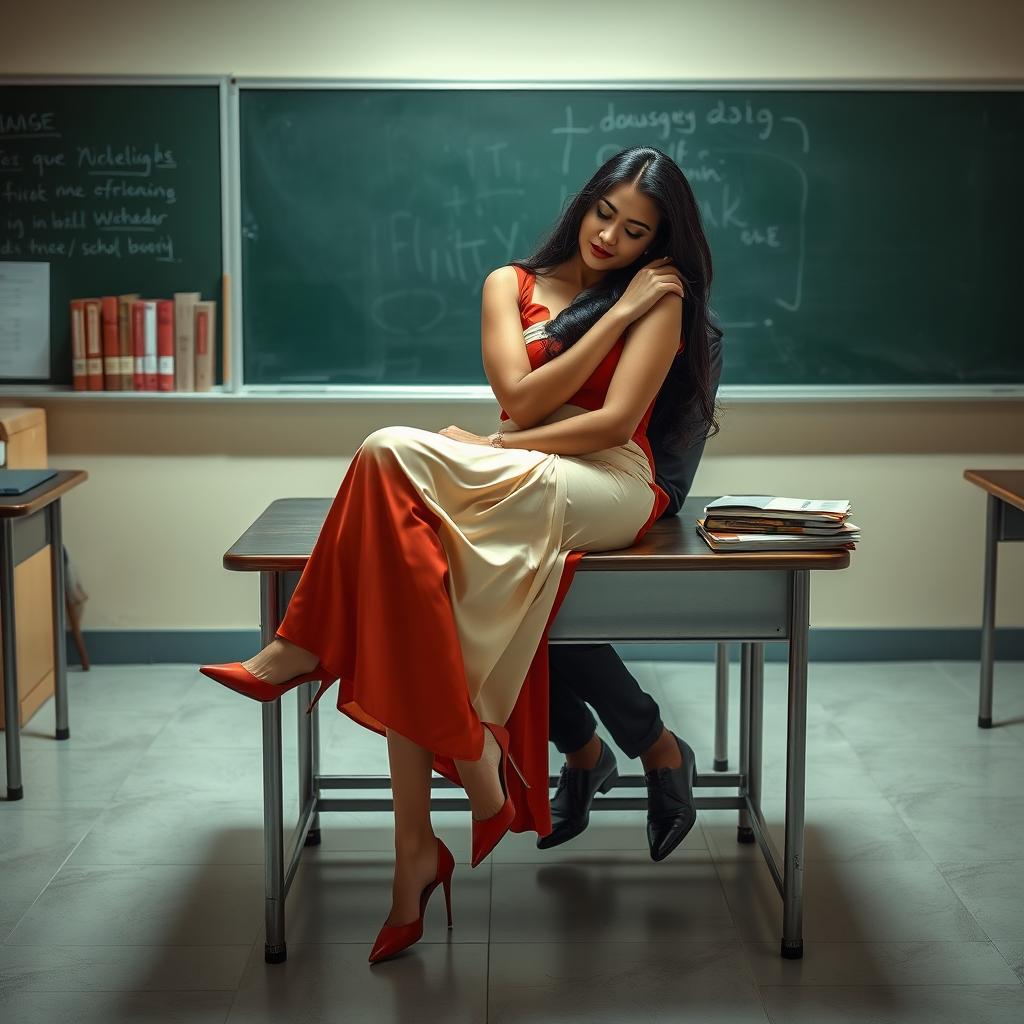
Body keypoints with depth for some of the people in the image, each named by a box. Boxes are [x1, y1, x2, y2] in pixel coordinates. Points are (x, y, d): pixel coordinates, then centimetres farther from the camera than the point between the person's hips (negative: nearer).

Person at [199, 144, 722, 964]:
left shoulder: (659, 299, 7)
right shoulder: (511, 284, 17)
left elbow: (614, 421, -6)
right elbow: (519, 397, 1)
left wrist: (482, 455, -10)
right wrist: (614, 316, -1)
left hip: (609, 489, -4)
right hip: (510, 491, 4)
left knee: (395, 453, -28)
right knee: (410, 555, -29)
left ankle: (306, 647, -15)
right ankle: (416, 853, -26)